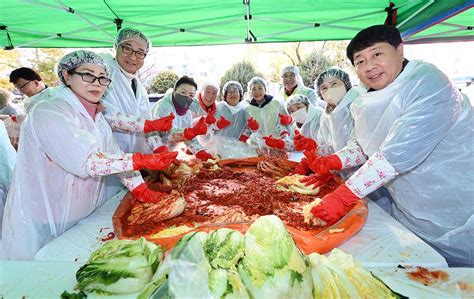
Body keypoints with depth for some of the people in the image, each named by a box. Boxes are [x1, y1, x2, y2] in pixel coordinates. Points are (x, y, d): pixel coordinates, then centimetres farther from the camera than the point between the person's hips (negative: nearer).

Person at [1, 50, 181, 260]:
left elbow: (115, 156, 0)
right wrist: (142, 161, -31)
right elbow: (85, 162, -30)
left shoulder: (96, 117, 7)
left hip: (84, 217, 7)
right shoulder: (48, 113, -19)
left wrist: (141, 190, -11)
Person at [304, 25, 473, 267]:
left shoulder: (427, 85, -23)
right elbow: (363, 145, 9)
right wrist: (332, 161, -10)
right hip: (409, 213, 7)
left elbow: (399, 154, -33)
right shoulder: (368, 102, 0)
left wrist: (343, 197, -34)